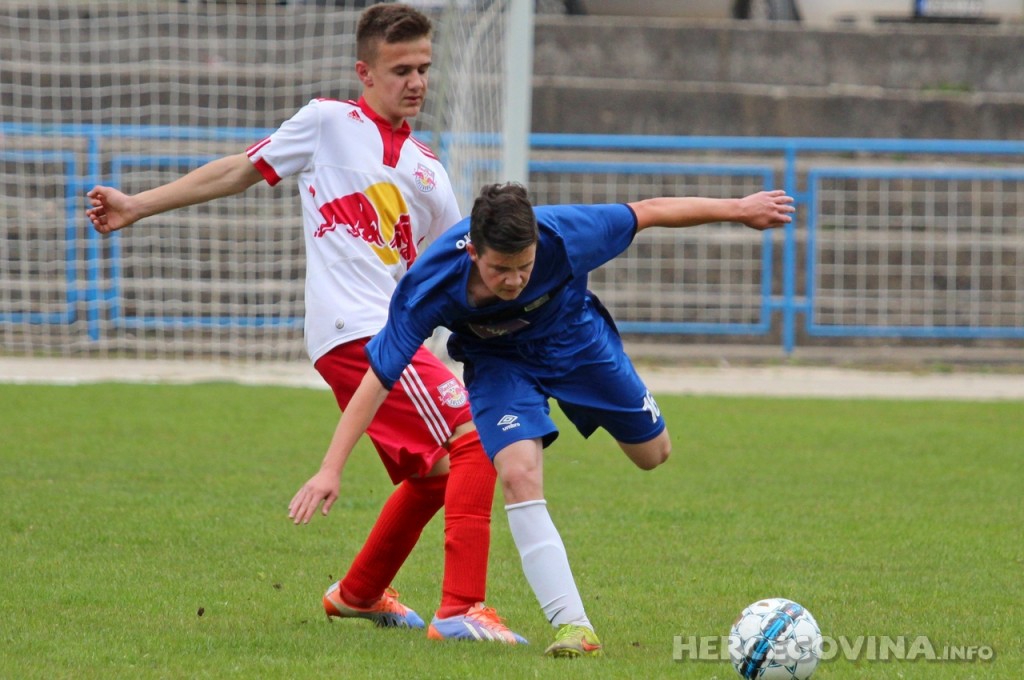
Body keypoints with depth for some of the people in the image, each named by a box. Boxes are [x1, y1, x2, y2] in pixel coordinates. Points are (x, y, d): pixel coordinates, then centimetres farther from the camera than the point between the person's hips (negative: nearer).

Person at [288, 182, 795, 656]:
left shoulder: (563, 234, -38)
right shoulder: (428, 288, -38)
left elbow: (647, 212, -23)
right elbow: (377, 380, -32)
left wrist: (737, 208, -12)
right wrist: (330, 470, -37)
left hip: (575, 338, 2)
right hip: (497, 360, -2)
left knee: (653, 453, 16)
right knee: (519, 474, -25)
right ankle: (573, 628, -21)